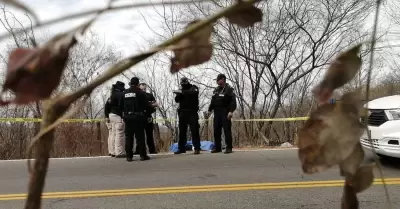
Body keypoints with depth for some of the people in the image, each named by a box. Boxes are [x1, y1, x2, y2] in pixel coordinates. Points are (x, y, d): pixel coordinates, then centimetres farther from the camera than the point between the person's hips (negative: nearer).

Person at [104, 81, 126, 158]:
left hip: (111, 115, 9)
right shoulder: (120, 95, -9)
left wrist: (106, 116, 18)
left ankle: (112, 151, 16)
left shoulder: (111, 95, 17)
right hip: (118, 115, -9)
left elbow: (106, 106, 17)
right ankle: (119, 152, -9)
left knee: (112, 134, 11)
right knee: (119, 134, -8)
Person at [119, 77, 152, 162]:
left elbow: (120, 106, 10)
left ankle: (129, 156, 7)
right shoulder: (140, 92, -6)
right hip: (138, 117, -4)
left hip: (127, 117, 4)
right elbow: (146, 105, -8)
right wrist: (150, 109, 11)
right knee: (140, 136, 0)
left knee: (128, 137, 8)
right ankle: (143, 155, 2)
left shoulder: (124, 93, 8)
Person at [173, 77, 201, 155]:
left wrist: (182, 92, -26)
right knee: (182, 131, 5)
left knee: (194, 130, -7)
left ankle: (197, 148, -7)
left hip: (192, 112, -4)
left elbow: (193, 92, -20)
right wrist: (178, 95, -13)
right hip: (183, 112, 4)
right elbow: (177, 100, 7)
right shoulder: (181, 90, 16)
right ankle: (181, 148, 12)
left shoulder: (194, 87, 4)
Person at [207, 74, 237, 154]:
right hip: (217, 112, 7)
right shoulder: (216, 90, 17)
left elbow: (233, 101, -14)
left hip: (225, 113, -7)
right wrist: (210, 110, 17)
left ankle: (229, 148, 0)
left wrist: (231, 111, -23)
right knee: (216, 130, 7)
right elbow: (212, 101, 22)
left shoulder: (229, 89, -4)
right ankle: (217, 147, 15)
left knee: (227, 130, -5)